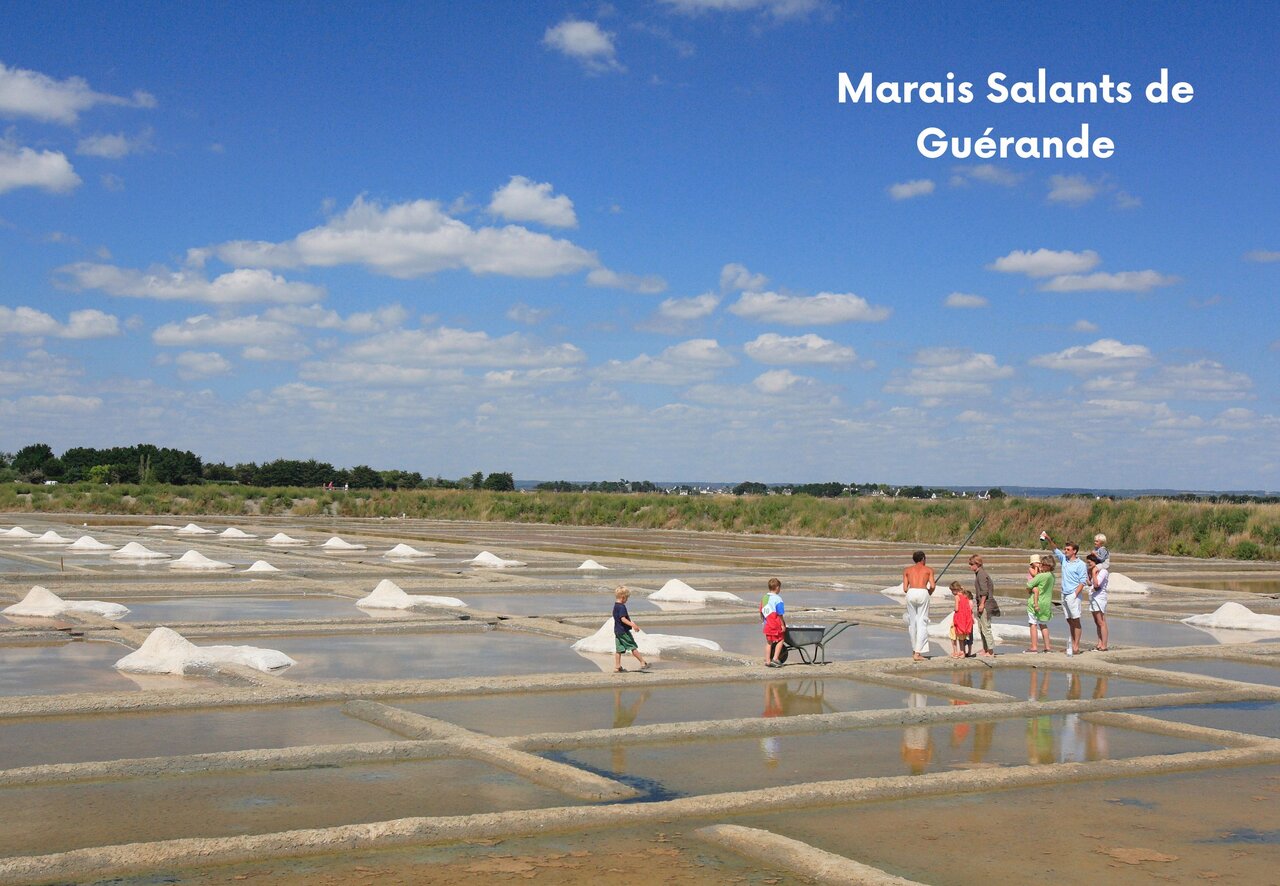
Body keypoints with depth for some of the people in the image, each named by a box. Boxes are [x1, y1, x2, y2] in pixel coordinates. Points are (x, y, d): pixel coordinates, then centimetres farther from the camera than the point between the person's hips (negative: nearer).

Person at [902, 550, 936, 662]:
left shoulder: (907, 570, 21)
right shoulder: (929, 570, 18)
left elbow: (905, 588, 13)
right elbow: (932, 586, 4)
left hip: (911, 593, 2)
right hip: (923, 593, -2)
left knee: (912, 622, 13)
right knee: (922, 622, -1)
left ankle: (914, 650, 21)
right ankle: (918, 653, -8)